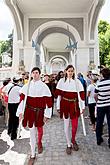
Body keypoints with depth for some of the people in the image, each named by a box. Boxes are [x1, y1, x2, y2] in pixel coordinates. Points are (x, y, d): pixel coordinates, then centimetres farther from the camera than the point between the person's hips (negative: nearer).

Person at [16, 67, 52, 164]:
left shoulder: (44, 87, -8)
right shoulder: (27, 86, 0)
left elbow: (48, 101, -7)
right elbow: (22, 99, 1)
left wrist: (47, 115, -7)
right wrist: (20, 112, -4)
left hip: (39, 112, -1)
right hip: (29, 111, 2)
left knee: (39, 129, 16)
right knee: (32, 131, 9)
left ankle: (39, 143, 51)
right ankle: (33, 155, 24)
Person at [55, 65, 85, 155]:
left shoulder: (77, 81, -1)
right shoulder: (62, 81, -2)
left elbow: (81, 94, 1)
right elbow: (58, 94, 0)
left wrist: (83, 106, -1)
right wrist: (58, 106, 0)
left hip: (74, 105, 1)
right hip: (65, 104, 0)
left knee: (75, 125, 4)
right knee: (66, 125, 6)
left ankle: (73, 140, 34)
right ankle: (69, 144, 23)